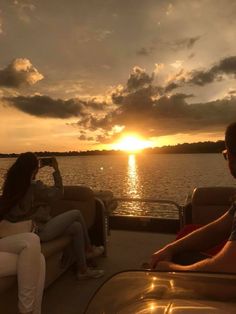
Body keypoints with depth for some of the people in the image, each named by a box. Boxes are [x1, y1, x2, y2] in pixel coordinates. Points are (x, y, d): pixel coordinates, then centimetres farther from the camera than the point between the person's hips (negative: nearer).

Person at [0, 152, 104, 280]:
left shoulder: (12, 184, 0)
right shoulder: (34, 187, -25)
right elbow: (59, 193, -11)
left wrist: (37, 167, 19)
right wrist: (56, 170, -5)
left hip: (26, 230, 9)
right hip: (38, 231, -9)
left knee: (77, 227, 10)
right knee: (76, 213, 0)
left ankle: (83, 270, 21)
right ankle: (89, 249, 18)